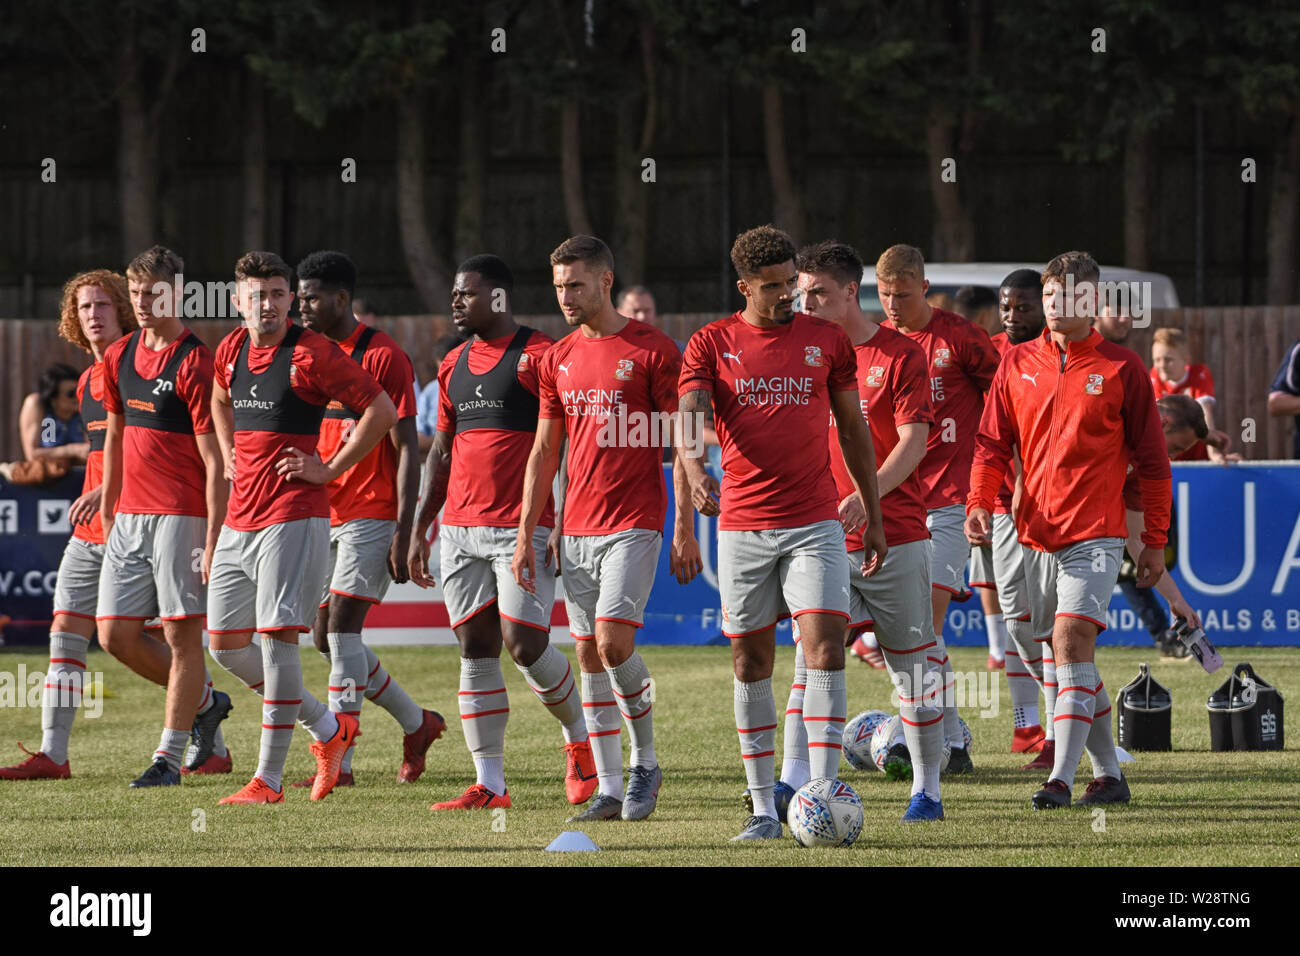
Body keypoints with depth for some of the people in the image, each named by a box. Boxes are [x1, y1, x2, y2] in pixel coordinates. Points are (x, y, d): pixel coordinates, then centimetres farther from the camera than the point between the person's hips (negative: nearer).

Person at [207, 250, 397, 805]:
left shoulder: (311, 354, -10)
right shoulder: (231, 351, 11)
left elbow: (382, 410, -10)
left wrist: (330, 469, -10)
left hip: (294, 516, -8)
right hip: (240, 518, 8)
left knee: (276, 635, -12)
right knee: (226, 643, 7)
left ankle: (268, 779, -9)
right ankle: (328, 728, 24)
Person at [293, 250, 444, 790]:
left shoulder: (382, 357, -9)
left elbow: (406, 449, -11)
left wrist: (404, 530, -17)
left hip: (370, 514, -8)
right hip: (321, 516, 8)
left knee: (341, 629, -14)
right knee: (326, 638, 7)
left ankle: (338, 763, -12)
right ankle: (416, 724, 24)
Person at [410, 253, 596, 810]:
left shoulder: (537, 356, -5)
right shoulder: (454, 366, 16)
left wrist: (565, 525, -15)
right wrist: (420, 529, 16)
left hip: (523, 529, -7)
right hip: (460, 529, 7)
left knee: (524, 646, -12)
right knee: (475, 650, 3)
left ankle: (579, 740, 14)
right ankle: (489, 783, 4)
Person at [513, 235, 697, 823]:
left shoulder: (653, 351, -5)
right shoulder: (558, 359, 12)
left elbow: (680, 445, -5)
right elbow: (544, 451, 15)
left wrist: (684, 528, -10)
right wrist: (525, 535, 10)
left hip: (633, 525, -6)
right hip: (577, 528, 6)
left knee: (613, 642, -16)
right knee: (589, 655, 3)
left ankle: (646, 761, 4)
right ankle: (608, 789, 7)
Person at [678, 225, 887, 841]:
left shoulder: (827, 340, 6)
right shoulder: (712, 344, 3)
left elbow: (854, 430, 12)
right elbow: (690, 414, -11)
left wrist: (873, 516, 11)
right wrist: (695, 471, -32)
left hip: (816, 523, 0)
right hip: (743, 524, 0)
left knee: (825, 645, -14)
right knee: (751, 661, 5)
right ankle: (763, 807, 12)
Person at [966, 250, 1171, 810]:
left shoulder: (1121, 369, -1)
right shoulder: (1017, 365, 8)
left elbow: (1151, 459, 3)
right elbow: (992, 444, 10)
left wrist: (1155, 542, 1)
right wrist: (979, 503, -8)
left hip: (1095, 534, -4)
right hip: (1036, 534, 4)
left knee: (1071, 641, -18)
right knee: (1075, 658, 10)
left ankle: (1062, 778, -21)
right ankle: (1108, 775, 20)